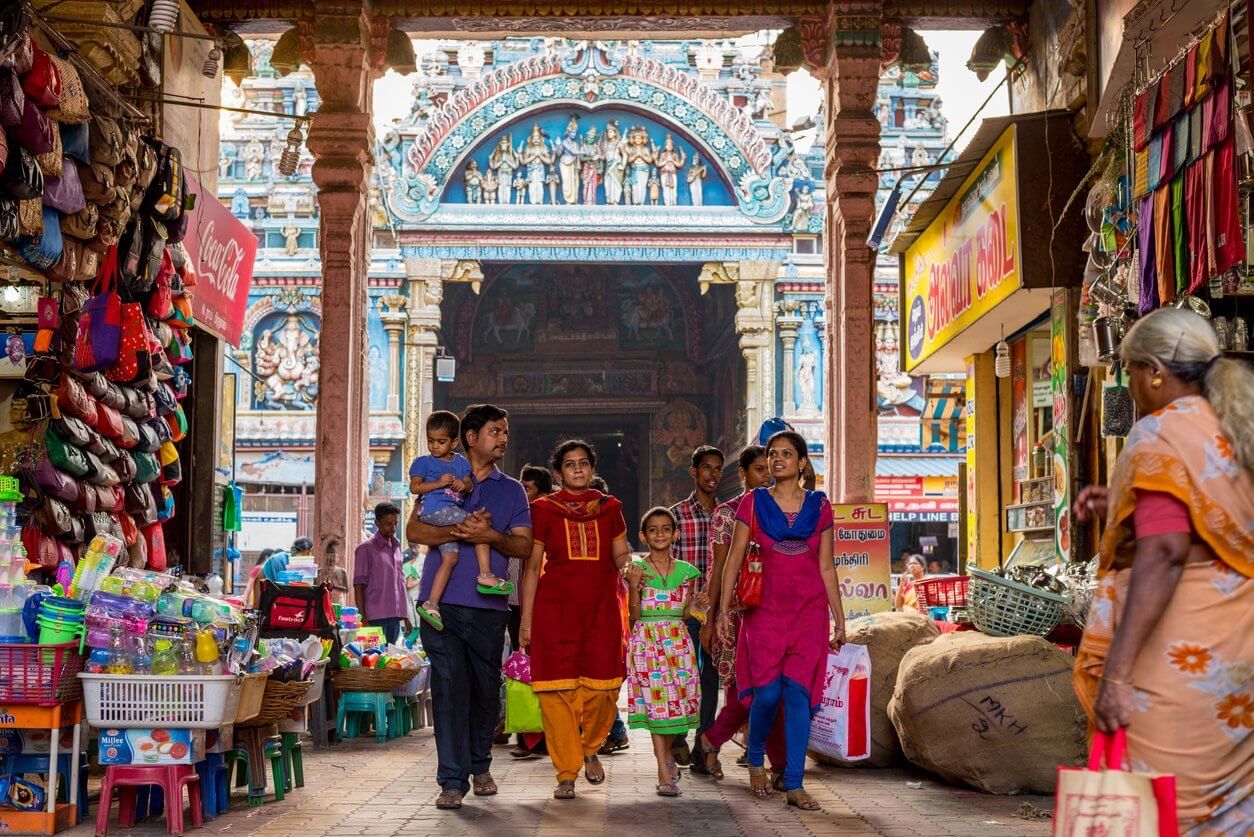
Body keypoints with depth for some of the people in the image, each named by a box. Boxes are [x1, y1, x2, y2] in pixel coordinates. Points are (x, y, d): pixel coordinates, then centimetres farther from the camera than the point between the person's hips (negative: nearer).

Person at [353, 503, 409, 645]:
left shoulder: (396, 546, 17)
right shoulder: (366, 548, -1)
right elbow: (359, 586, -4)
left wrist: (406, 617, 17)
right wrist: (363, 618, -11)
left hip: (395, 617, 6)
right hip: (376, 618, -6)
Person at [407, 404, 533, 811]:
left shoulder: (512, 490, 15)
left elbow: (524, 546, 6)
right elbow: (414, 530, -1)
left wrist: (491, 536, -14)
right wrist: (459, 530, -16)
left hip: (488, 605, 2)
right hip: (442, 601, -2)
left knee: (486, 688, 6)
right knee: (449, 685, -8)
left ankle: (480, 765, 27)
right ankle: (452, 780, -7)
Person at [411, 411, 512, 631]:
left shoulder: (460, 461, 21)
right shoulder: (423, 462, 6)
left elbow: (469, 485, 15)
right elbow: (414, 487, -3)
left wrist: (463, 485, -9)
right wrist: (439, 483, -13)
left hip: (449, 513, 6)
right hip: (435, 509, -6)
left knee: (450, 557, -3)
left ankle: (431, 605, -4)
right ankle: (485, 575, -18)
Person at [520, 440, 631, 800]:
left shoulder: (609, 508, 12)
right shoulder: (544, 509, 5)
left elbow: (621, 554, 15)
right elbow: (532, 566, 5)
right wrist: (526, 620, 1)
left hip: (601, 608, 2)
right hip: (555, 608, -2)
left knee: (602, 688, -3)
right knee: (558, 690, -5)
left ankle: (590, 749, 25)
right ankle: (566, 773, 4)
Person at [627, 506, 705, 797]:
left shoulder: (686, 571, 8)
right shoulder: (636, 569, 1)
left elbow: (685, 613, 9)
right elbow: (634, 616, -2)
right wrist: (634, 588, -15)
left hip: (677, 642, 3)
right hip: (646, 640, -3)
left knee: (675, 701, 3)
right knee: (655, 702, -8)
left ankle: (665, 755, 29)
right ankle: (665, 773, -8)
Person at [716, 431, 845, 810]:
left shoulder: (819, 506, 7)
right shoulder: (754, 503, 3)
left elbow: (826, 567, 10)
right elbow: (734, 559, 2)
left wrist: (839, 620, 8)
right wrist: (724, 610, -4)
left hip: (810, 611, 1)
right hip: (766, 609, -1)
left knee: (798, 691, -6)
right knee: (768, 692, -6)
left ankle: (794, 784, -1)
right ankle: (756, 760, 23)